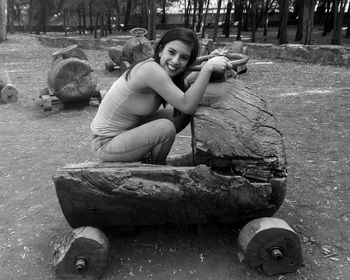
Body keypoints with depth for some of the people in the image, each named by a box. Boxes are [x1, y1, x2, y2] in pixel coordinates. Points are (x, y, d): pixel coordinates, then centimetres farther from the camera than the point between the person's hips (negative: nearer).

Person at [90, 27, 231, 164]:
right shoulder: (151, 69, -29)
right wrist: (208, 67, -31)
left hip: (128, 128, 8)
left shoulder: (163, 69, -4)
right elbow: (187, 105, -31)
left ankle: (146, 155, 18)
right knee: (165, 128, -28)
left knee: (182, 116, 4)